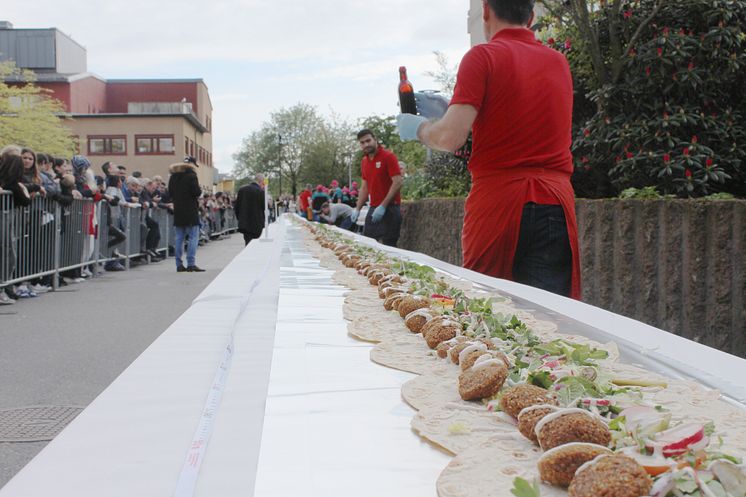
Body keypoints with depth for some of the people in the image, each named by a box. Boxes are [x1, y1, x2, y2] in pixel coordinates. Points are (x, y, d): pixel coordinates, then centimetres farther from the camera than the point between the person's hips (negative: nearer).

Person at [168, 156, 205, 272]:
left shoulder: (173, 177, 10)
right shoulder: (191, 175, -10)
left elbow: (170, 193, 14)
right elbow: (197, 192, -13)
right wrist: (199, 191, 6)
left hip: (178, 211, 6)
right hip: (190, 211, -6)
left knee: (179, 238, 8)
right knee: (193, 237, -3)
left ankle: (179, 265, 9)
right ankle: (191, 264, -9)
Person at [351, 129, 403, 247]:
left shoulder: (388, 156, -9)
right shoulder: (364, 161, 13)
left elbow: (398, 183, -16)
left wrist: (383, 206, -20)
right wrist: (357, 209, 10)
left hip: (389, 209, -7)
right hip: (373, 209, 7)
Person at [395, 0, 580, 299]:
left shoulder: (483, 56, -3)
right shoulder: (559, 62, 15)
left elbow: (451, 137, -12)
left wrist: (419, 127, 9)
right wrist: (447, 106, 32)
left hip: (497, 200, -4)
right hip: (556, 203, 4)